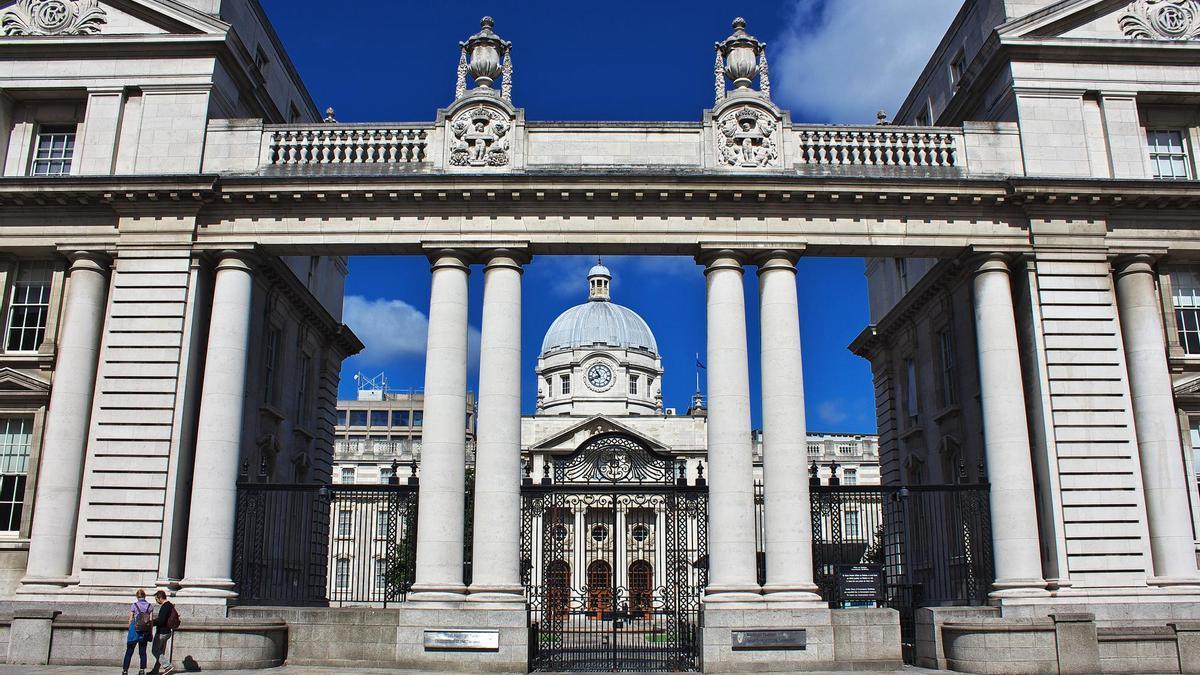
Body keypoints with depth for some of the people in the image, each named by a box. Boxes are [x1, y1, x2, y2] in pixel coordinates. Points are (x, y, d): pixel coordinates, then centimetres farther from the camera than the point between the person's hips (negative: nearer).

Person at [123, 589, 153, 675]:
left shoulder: (134, 605, -5)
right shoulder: (149, 606, 2)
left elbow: (130, 619, -3)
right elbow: (151, 621, 1)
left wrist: (129, 631, 8)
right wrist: (150, 633, 7)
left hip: (134, 630, -2)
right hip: (145, 632, 2)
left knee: (129, 652, 7)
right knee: (142, 652, 10)